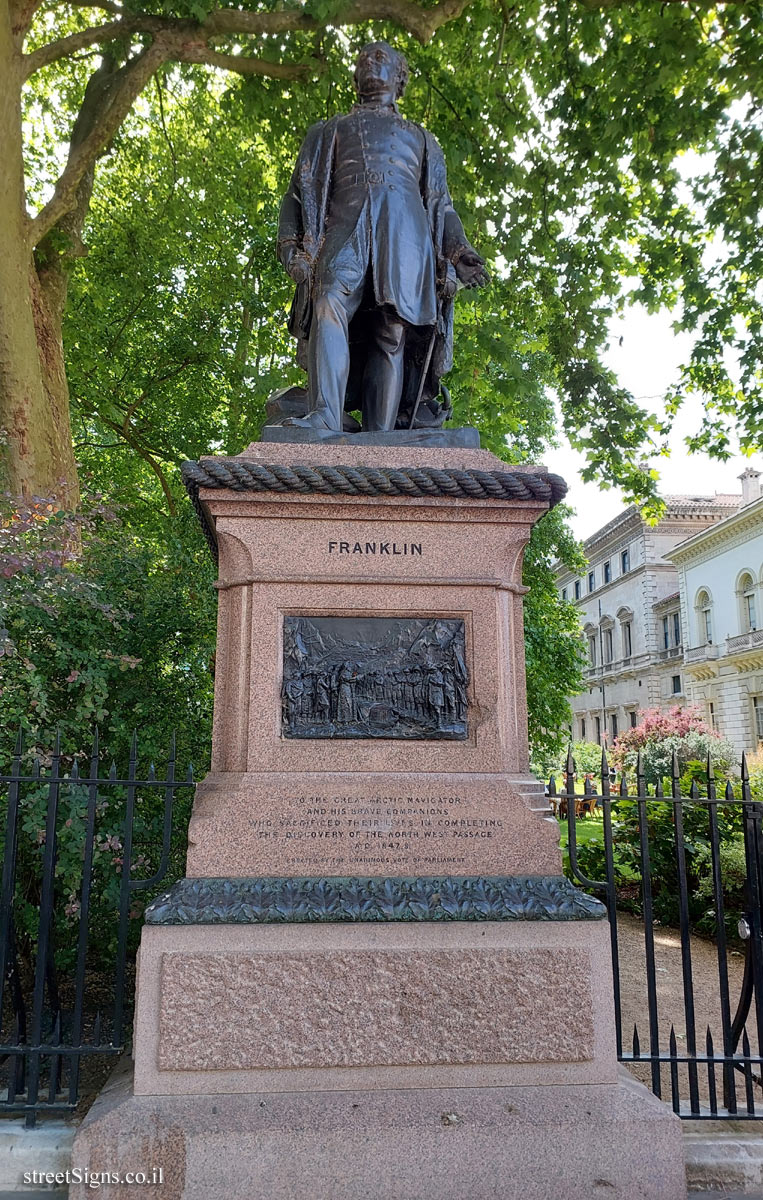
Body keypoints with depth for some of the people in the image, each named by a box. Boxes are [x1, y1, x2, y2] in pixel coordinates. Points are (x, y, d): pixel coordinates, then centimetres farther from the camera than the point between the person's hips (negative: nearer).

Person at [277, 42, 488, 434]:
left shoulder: (421, 139, 36)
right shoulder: (330, 130, 33)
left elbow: (441, 205, 26)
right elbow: (302, 188, 20)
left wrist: (459, 251, 7)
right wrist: (290, 240, 1)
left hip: (405, 230, 1)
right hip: (347, 226, -1)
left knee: (394, 332, -16)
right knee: (330, 306, -29)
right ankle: (324, 417, -41)